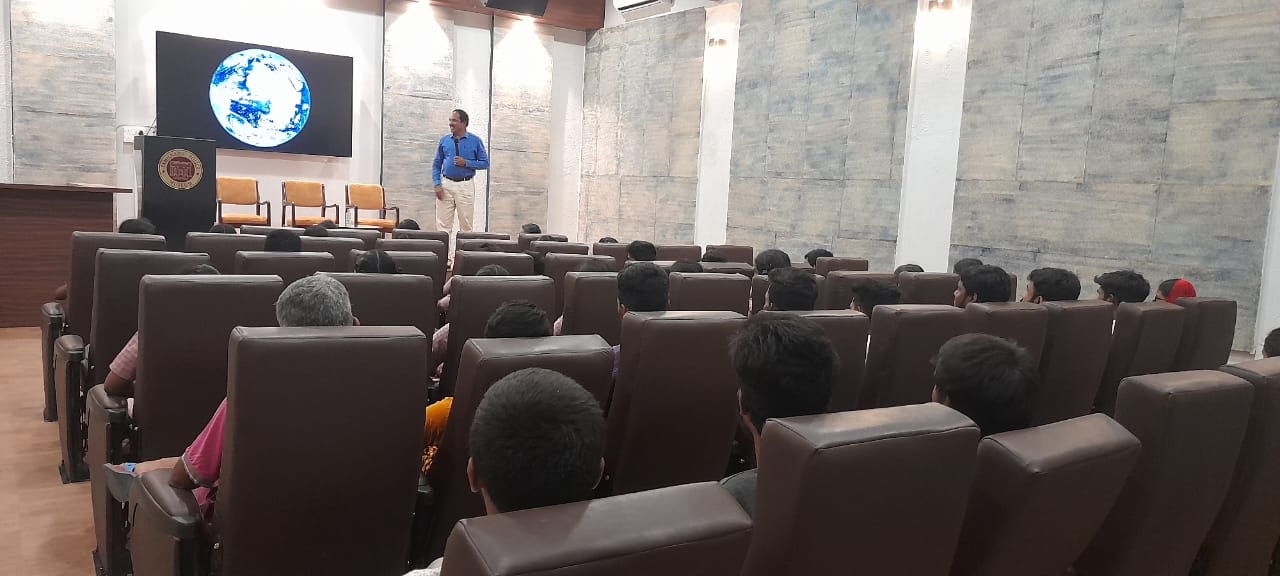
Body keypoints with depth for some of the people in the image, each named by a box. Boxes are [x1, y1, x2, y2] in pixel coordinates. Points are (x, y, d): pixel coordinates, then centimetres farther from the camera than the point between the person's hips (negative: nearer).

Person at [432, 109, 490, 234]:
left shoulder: (475, 141, 1)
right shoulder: (444, 140, 7)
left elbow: (485, 163, 1)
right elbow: (436, 165, 10)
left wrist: (466, 163, -13)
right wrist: (437, 185, -3)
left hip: (465, 186, -2)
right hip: (446, 185, 2)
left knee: (466, 224, 4)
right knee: (442, 223, 0)